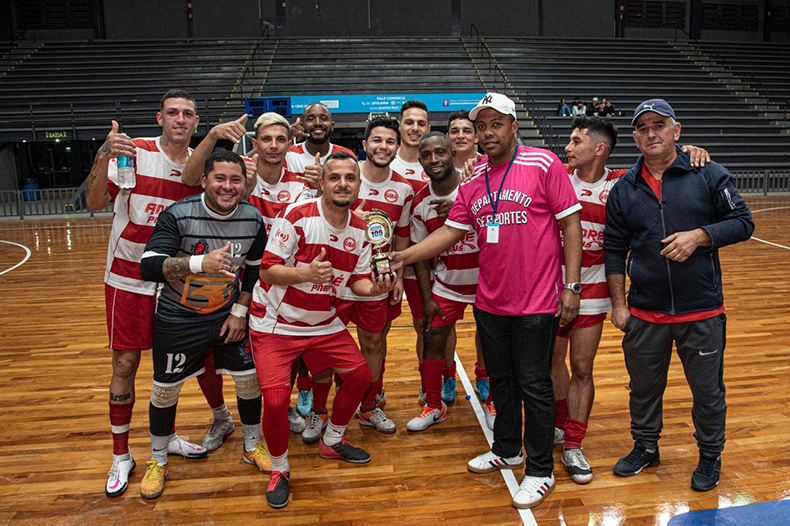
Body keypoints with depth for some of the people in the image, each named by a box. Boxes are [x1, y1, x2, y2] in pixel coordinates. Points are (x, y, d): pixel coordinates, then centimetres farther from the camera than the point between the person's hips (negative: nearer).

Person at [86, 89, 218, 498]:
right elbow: (95, 203, -19)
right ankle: (121, 457, 18)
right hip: (128, 277, -3)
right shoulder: (134, 151, -11)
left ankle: (166, 437, 32)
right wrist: (104, 155, -34)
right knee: (125, 364, 3)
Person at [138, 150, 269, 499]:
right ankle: (158, 460, 31)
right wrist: (200, 263, -45)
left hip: (228, 312, 3)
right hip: (178, 317, -3)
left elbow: (255, 270, 4)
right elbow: (148, 267, -31)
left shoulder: (253, 219, -10)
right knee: (165, 388, 7)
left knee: (250, 377, 4)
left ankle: (252, 446, 30)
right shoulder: (178, 215, -23)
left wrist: (240, 312, -1)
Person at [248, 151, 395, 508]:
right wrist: (306, 272, -36)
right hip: (274, 322, -5)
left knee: (360, 375, 6)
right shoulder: (297, 216, -20)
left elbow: (358, 278, 5)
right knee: (276, 400, -15)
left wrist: (374, 288, -16)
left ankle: (332, 442, 34)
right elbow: (268, 269, -19)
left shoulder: (361, 230, -2)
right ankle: (279, 469, 15)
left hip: (323, 323, 6)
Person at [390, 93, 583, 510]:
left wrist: (571, 286, -13)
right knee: (500, 379, 18)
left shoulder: (543, 164, -8)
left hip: (536, 302, -5)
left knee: (534, 385, 4)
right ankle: (507, 450, 39)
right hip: (489, 301, 6)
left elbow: (570, 223, -9)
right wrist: (405, 256, -3)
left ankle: (540, 471, 21)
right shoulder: (472, 178, 8)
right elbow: (452, 231, 8)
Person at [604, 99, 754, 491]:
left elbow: (742, 222, 1)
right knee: (644, 385, 15)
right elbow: (614, 250, 7)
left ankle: (710, 455, 34)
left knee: (707, 389, 11)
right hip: (644, 313, 2)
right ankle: (645, 447, 36)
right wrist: (618, 305, 4)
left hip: (702, 311, -2)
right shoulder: (624, 189, 4)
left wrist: (699, 236, -17)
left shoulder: (710, 175, -2)